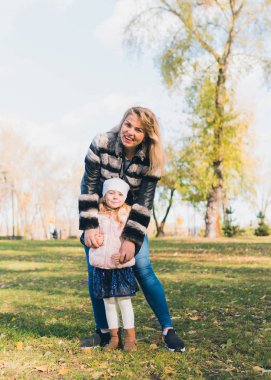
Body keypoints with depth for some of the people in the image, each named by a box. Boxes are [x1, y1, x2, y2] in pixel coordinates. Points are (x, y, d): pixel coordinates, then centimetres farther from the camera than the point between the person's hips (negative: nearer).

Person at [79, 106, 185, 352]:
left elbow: (144, 203, -19)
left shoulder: (150, 160, -19)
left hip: (131, 218, -1)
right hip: (98, 216, 1)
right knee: (95, 274, -1)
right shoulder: (101, 144, -21)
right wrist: (89, 227, -21)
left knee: (144, 271, -9)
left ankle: (168, 329, 3)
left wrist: (131, 239, -25)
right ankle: (103, 332, 15)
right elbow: (89, 186, -18)